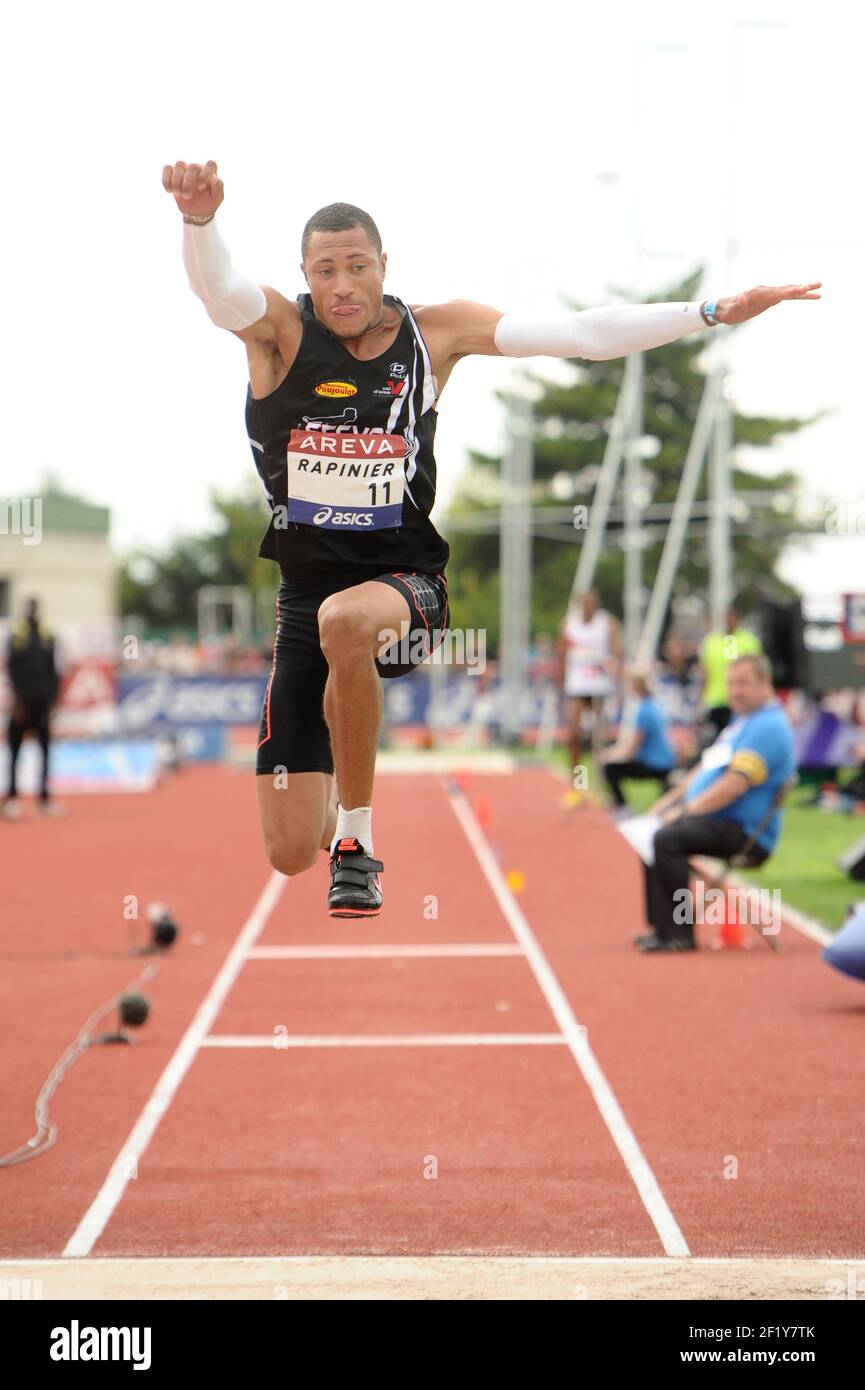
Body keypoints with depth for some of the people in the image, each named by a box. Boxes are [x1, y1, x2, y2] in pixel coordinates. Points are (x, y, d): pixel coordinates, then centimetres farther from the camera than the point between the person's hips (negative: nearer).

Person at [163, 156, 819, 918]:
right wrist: (200, 219, -49)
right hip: (305, 590, 1)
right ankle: (325, 800, 40)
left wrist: (713, 313, -9)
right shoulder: (281, 328, -5)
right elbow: (217, 289, -26)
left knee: (344, 620, -41)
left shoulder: (436, 331, -1)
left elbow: (580, 335, -3)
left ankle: (357, 841, -20)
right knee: (290, 853, -2)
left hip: (406, 580, -1)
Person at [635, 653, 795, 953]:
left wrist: (685, 811, -19)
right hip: (717, 823, 11)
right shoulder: (742, 721, 20)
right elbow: (706, 769, 27)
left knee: (667, 839, -28)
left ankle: (679, 934, -25)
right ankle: (662, 927, 14)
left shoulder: (768, 726, -15)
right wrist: (669, 802, 16)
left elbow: (735, 784, -23)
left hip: (745, 833, -11)